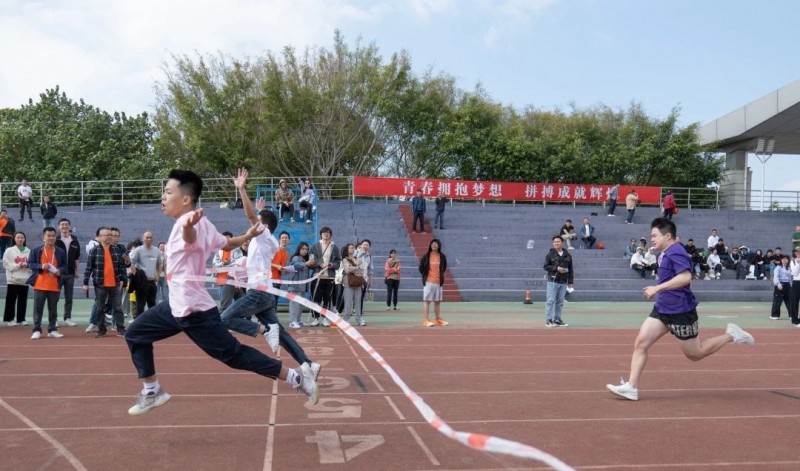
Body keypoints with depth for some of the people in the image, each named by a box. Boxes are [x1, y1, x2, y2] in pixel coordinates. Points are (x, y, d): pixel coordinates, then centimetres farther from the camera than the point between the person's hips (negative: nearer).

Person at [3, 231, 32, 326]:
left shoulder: (28, 251, 7)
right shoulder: (9, 250, 2)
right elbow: (6, 264, -4)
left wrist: (27, 265, -14)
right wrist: (18, 265, -14)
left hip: (25, 280, 2)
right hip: (13, 279, -2)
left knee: (23, 300, 6)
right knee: (11, 300, 0)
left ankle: (21, 319, 13)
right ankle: (9, 319, 8)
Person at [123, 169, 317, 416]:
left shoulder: (188, 222, -22)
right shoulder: (196, 223, 7)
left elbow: (191, 237, -50)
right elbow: (227, 242, 21)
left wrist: (188, 225, -74)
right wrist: (248, 235, 41)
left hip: (194, 311, -10)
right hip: (177, 306, 10)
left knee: (235, 355, -6)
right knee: (135, 334, 15)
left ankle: (296, 377, 2)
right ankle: (152, 391, 26)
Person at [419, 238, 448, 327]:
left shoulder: (442, 257, 7)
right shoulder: (426, 256, -1)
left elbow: (444, 268, 18)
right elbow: (421, 268, 4)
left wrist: (440, 275, 10)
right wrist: (425, 275, 2)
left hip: (439, 282, 4)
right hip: (428, 282, -4)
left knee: (438, 301, 10)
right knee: (426, 300, -3)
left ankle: (438, 320, 18)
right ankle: (426, 320, -2)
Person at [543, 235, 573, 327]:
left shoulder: (568, 255, 12)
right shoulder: (550, 254, 2)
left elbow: (570, 269, 14)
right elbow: (546, 266, -1)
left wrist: (570, 281, 9)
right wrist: (556, 268, -14)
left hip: (563, 282, 4)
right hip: (553, 281, -4)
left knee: (560, 302, 7)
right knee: (551, 301, -8)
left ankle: (557, 320, 14)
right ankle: (548, 320, -5)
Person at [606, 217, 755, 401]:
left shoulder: (676, 253, -17)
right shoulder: (665, 255, 13)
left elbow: (685, 277, -32)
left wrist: (657, 288, -30)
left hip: (680, 312, -9)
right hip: (662, 309, 9)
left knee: (695, 354, 7)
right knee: (640, 343, -4)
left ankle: (730, 335, 24)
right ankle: (631, 387, -4)